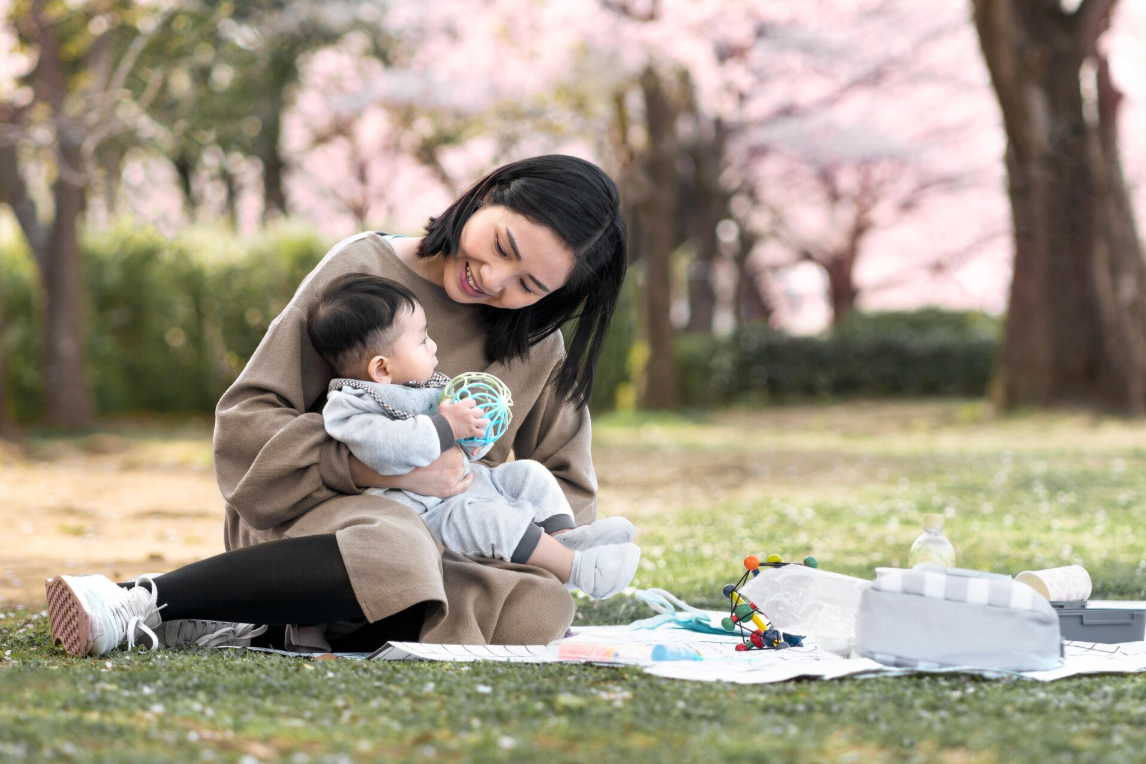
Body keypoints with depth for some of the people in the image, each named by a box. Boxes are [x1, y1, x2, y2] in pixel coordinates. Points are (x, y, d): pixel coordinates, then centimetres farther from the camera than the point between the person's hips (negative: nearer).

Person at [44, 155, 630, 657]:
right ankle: (141, 603, -35)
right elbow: (247, 421, -7)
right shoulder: (362, 268, -3)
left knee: (539, 611, -32)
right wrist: (382, 471, -21)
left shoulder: (539, 351, 9)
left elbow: (566, 488, 15)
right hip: (317, 515, -5)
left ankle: (270, 628, -28)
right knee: (394, 554, -42)